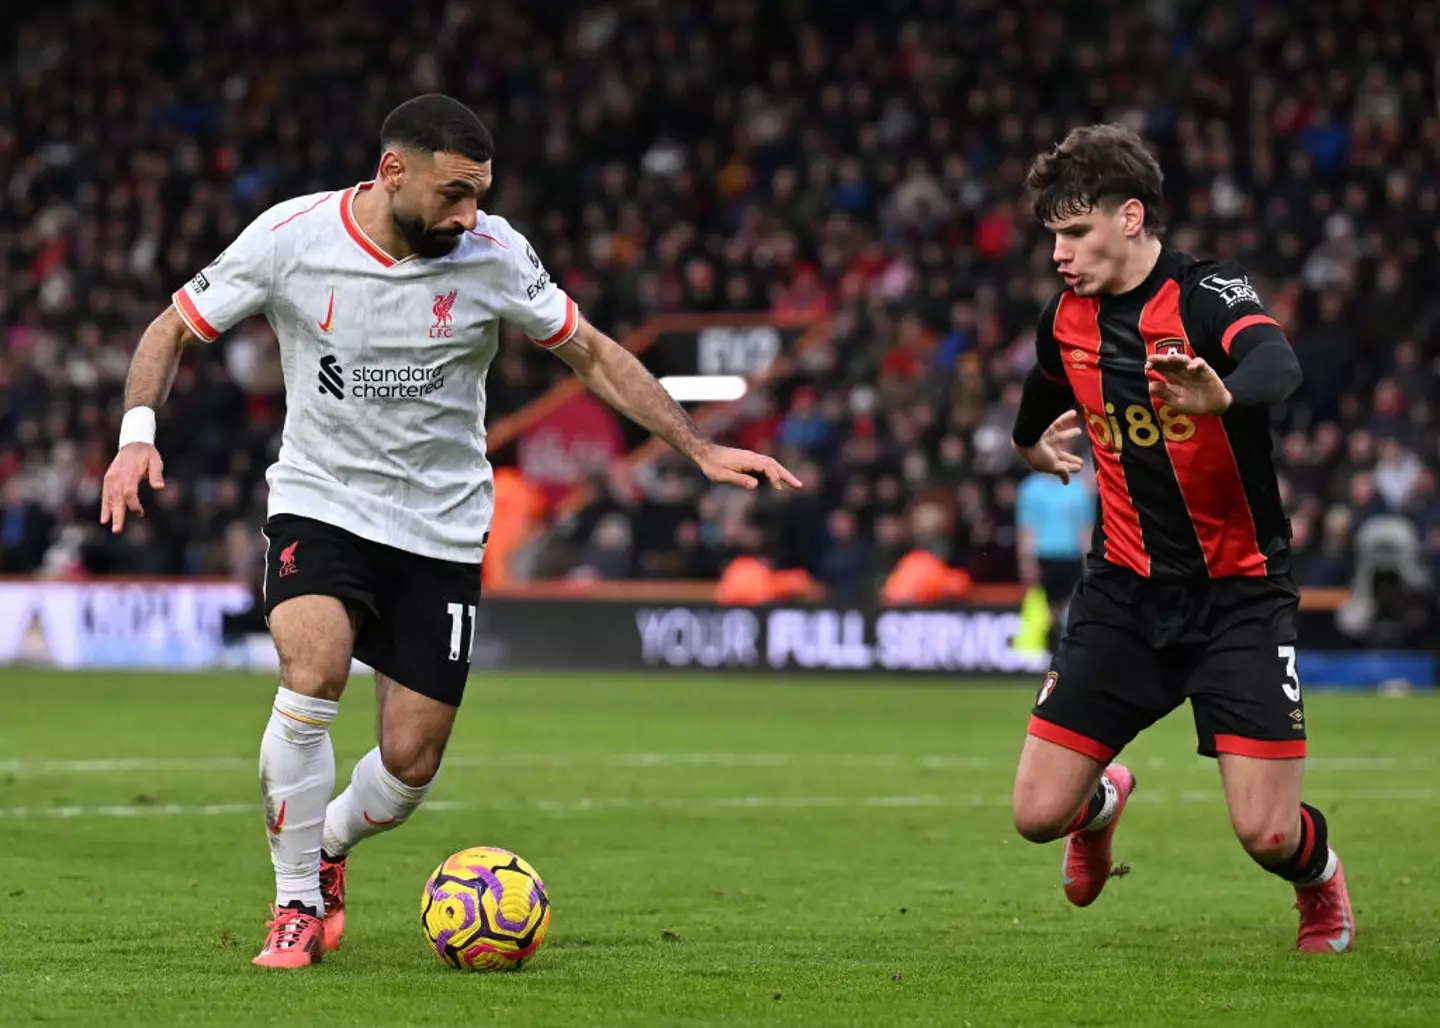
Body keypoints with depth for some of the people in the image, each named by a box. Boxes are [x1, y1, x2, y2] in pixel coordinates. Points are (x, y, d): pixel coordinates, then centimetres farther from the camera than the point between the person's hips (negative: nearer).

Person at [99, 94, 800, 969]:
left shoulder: (494, 255, -10)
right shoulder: (291, 237, -13)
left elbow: (594, 354, 1)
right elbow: (174, 329, -2)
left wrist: (702, 450, -4)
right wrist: (139, 431, -18)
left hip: (443, 528, 2)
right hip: (320, 502, -2)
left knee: (411, 761, -1)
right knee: (313, 676, -28)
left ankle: (326, 844, 35)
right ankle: (297, 901, -8)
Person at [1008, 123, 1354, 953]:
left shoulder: (1209, 293, -16)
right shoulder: (1067, 321, 3)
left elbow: (1278, 368, -43)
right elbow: (1034, 429, 30)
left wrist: (1222, 396, -59)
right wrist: (1043, 450, 14)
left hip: (1240, 594, -5)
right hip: (1126, 592, 5)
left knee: (1269, 834, -13)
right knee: (1039, 813, -5)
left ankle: (1321, 875, 26)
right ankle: (1105, 801, 34)